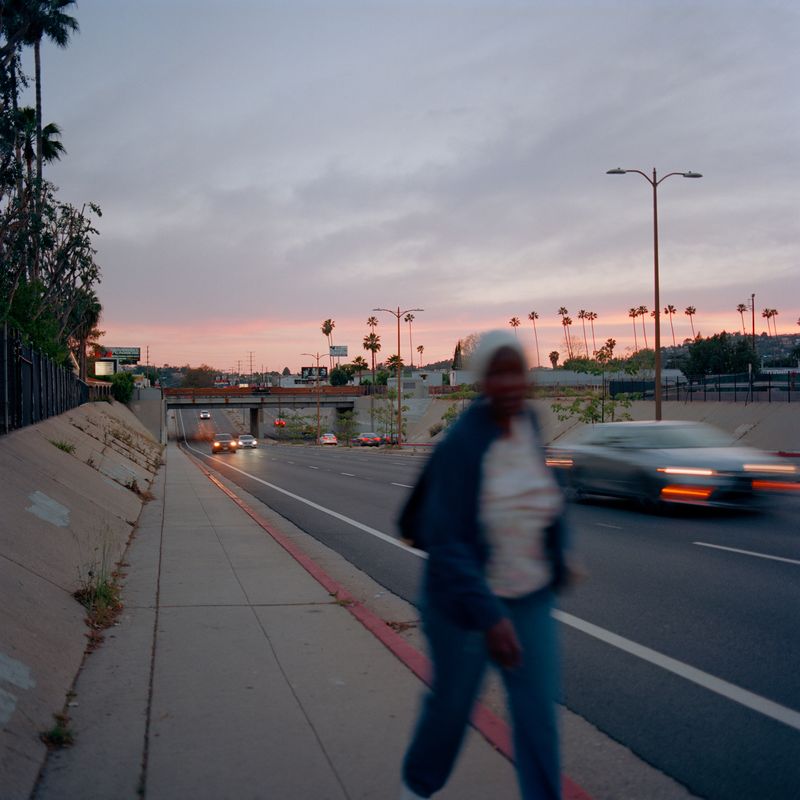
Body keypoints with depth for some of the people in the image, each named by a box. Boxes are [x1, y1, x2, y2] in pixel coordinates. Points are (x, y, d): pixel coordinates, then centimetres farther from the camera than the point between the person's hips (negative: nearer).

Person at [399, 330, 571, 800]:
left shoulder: (526, 421, -5)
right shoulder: (462, 444, -25)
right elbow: (445, 542, -28)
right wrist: (489, 616, -36)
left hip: (529, 599, 5)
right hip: (466, 601, -4)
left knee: (539, 715, 2)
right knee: (451, 706, 15)